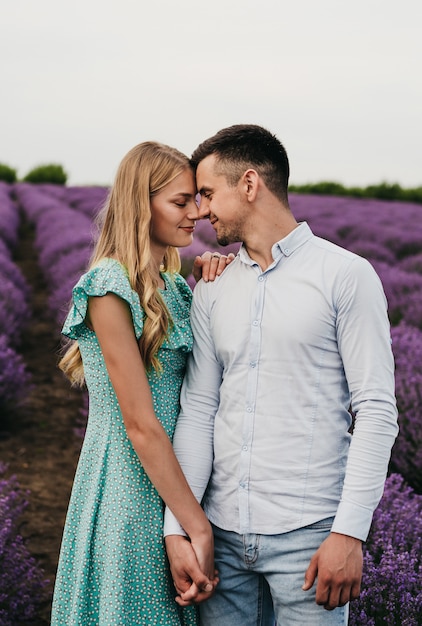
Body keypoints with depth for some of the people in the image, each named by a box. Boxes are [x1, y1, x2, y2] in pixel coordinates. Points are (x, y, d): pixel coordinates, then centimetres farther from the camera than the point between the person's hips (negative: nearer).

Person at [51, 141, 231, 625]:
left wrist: (215, 283, -2)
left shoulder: (170, 287, 9)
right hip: (128, 489, -8)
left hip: (171, 481, 8)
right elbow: (140, 425, -21)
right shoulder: (110, 288, -17)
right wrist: (199, 529, -20)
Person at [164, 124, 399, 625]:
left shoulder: (345, 275, -4)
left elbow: (376, 410, -8)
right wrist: (177, 529, -3)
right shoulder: (211, 292, 10)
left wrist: (350, 533, -14)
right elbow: (197, 412, 6)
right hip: (223, 533, 4)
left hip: (307, 534, -4)